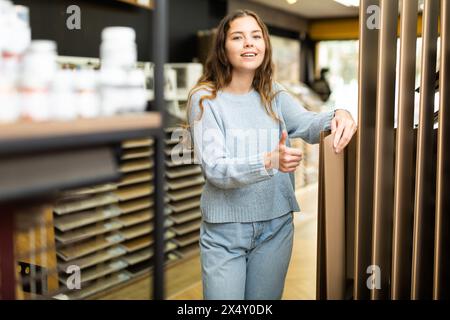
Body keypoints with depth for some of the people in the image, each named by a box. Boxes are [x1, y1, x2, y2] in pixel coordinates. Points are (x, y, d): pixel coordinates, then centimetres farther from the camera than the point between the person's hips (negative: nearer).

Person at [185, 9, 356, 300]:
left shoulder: (274, 95, 6)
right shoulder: (205, 99, -9)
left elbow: (307, 124, -10)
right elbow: (215, 169, -19)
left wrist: (337, 116, -33)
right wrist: (269, 162, -35)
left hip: (276, 225, 4)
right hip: (225, 231, -3)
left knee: (266, 297, 15)